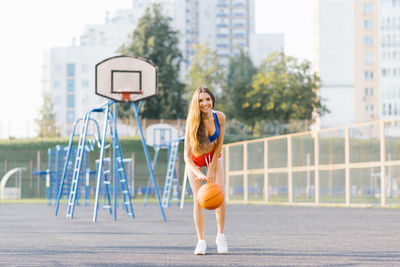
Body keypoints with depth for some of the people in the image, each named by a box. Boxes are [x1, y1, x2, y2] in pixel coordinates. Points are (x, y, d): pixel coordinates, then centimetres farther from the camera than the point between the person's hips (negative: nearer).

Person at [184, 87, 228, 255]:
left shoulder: (219, 117, -23)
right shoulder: (192, 121, -31)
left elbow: (219, 144, -10)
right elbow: (187, 156, -32)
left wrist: (211, 169, -12)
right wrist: (197, 173, -48)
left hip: (213, 156, 2)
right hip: (195, 159, -2)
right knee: (198, 198, -11)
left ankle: (221, 237, 1)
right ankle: (201, 241, -7)